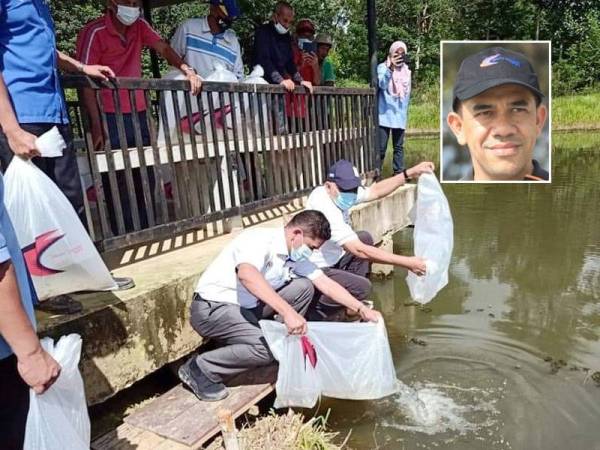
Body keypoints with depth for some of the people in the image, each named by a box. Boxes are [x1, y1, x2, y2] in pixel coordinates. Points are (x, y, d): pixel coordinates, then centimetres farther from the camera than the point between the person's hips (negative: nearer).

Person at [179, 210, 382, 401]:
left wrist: (362, 309, -5)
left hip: (246, 307, 8)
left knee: (303, 287, -4)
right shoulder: (260, 239, -24)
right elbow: (246, 274, -44)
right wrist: (287, 311, -51)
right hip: (211, 308, -8)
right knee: (268, 347, -27)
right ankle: (200, 369, -9)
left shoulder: (295, 256, 1)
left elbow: (326, 283, 3)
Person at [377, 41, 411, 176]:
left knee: (399, 147, 7)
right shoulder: (382, 67, -1)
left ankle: (399, 174, 11)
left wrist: (406, 112, 17)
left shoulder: (406, 71, 14)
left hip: (400, 115, 5)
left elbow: (407, 94, 19)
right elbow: (382, 84, -20)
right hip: (384, 114, -4)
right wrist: (390, 68, -34)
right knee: (381, 147, -6)